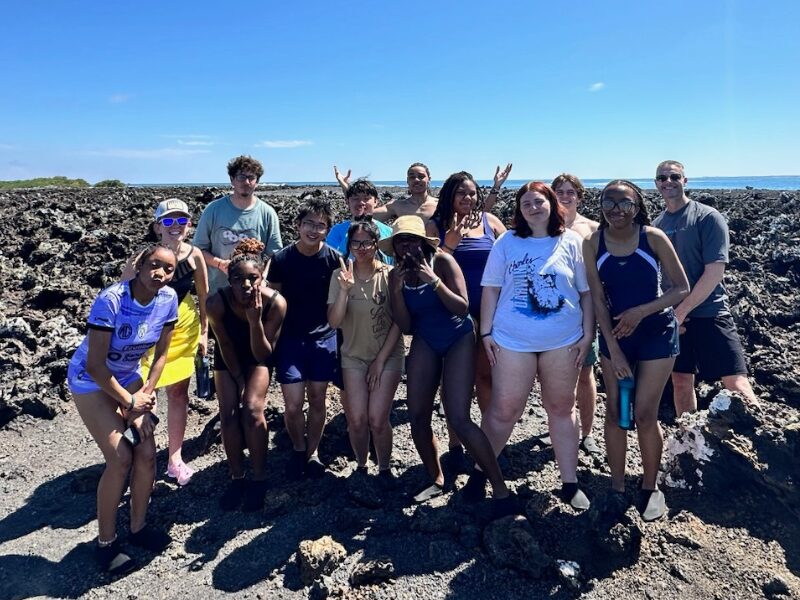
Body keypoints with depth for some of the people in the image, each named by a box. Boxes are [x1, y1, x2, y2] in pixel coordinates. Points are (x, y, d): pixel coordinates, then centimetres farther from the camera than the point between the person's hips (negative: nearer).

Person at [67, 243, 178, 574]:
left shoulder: (168, 299, -14)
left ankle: (138, 527, 21)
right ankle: (106, 541, 10)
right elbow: (95, 364, -24)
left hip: (129, 377, 5)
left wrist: (146, 393, -11)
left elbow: (161, 354, -2)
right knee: (120, 457, -11)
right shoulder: (110, 300, -30)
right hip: (91, 379, -5)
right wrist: (129, 401, -16)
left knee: (147, 452, -2)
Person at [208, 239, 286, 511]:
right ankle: (237, 477, 8)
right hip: (228, 360, 1)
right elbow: (225, 346, -17)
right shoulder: (217, 302, -31)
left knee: (252, 411, -16)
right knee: (229, 414, -11)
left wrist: (255, 320, -41)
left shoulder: (276, 303, -33)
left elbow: (262, 354, -27)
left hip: (258, 358, -1)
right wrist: (239, 380, -9)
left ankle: (259, 478, 1)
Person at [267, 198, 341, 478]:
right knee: (293, 405, -2)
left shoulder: (334, 259, -7)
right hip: (290, 339, 0)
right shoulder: (281, 259, -7)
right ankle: (298, 449, 26)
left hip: (323, 339, 1)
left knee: (317, 399, 9)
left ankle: (313, 452, 31)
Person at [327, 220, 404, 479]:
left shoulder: (390, 275, -9)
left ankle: (384, 469, 16)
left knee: (377, 419, -9)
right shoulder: (340, 276, -4)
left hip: (388, 355, -1)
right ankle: (361, 466, 19)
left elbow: (399, 322, -6)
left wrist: (380, 360, -7)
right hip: (354, 355, 2)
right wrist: (345, 289, -26)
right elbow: (333, 322, -12)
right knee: (357, 419, -7)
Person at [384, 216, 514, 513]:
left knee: (458, 419, -15)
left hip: (458, 338, -5)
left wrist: (434, 281, -27)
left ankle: (500, 487, -1)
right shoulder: (397, 275, -1)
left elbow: (462, 308, -17)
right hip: (425, 342, 5)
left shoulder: (442, 261, -14)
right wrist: (397, 291, -15)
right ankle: (436, 479, 23)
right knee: (417, 416, 1)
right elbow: (405, 327, -2)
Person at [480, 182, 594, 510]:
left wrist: (587, 334, 1)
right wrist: (486, 332, -1)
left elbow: (586, 292, 5)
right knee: (503, 410, 3)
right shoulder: (507, 242, 2)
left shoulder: (571, 242, 3)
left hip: (563, 341, 1)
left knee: (561, 408, 13)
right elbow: (491, 289, 3)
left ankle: (570, 482, 25)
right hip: (512, 340, -1)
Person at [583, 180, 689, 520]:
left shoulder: (653, 237, -12)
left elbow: (682, 288, -8)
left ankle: (651, 488, 21)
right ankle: (617, 488, 22)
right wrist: (613, 349, -10)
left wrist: (640, 312, -20)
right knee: (615, 411, 7)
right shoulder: (593, 244, -6)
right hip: (613, 333, 2)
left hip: (656, 333, -2)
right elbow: (597, 298, -6)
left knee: (644, 414, -1)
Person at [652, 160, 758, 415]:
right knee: (681, 381, 13)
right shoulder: (656, 225, 8)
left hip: (709, 313, -4)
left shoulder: (708, 217, -5)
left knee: (737, 385, -9)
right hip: (671, 318, 5)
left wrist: (681, 311, -13)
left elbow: (715, 272, -12)